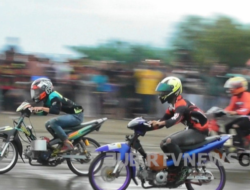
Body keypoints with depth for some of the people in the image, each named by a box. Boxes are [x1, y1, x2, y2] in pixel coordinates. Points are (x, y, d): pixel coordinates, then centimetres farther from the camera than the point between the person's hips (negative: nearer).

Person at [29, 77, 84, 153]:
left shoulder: (53, 97, -19)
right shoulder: (47, 99, 11)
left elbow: (56, 111, -32)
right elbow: (44, 113, 19)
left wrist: (42, 108, -33)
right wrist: (33, 109, 5)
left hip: (76, 116, -10)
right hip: (71, 115, 10)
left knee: (53, 122, -27)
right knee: (48, 125, 11)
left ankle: (68, 144, -23)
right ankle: (61, 141, 11)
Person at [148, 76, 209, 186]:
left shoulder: (181, 104, -21)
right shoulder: (173, 105, 11)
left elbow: (175, 119, -40)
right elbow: (164, 120, 10)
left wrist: (160, 123, -56)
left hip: (199, 131, -11)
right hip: (191, 130, 11)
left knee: (170, 142, -28)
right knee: (164, 144, 6)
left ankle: (182, 170, -21)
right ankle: (173, 169, 10)